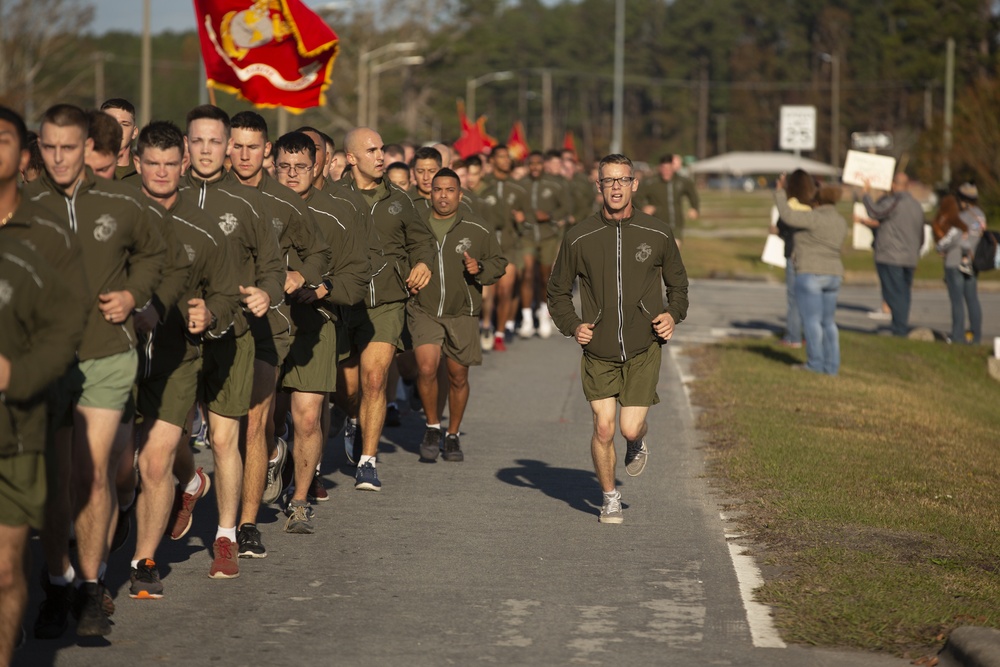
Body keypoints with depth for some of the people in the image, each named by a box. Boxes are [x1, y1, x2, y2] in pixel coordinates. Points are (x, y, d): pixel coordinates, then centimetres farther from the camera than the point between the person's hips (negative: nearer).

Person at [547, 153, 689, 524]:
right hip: (598, 351, 0)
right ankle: (610, 498, 17)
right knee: (603, 427, -6)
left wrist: (674, 314, -5)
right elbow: (558, 291, 10)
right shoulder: (579, 237, -3)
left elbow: (678, 283, 15)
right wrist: (573, 325, -7)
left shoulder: (657, 234, 0)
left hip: (643, 349, 0)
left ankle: (637, 443, 31)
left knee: (630, 427, -8)